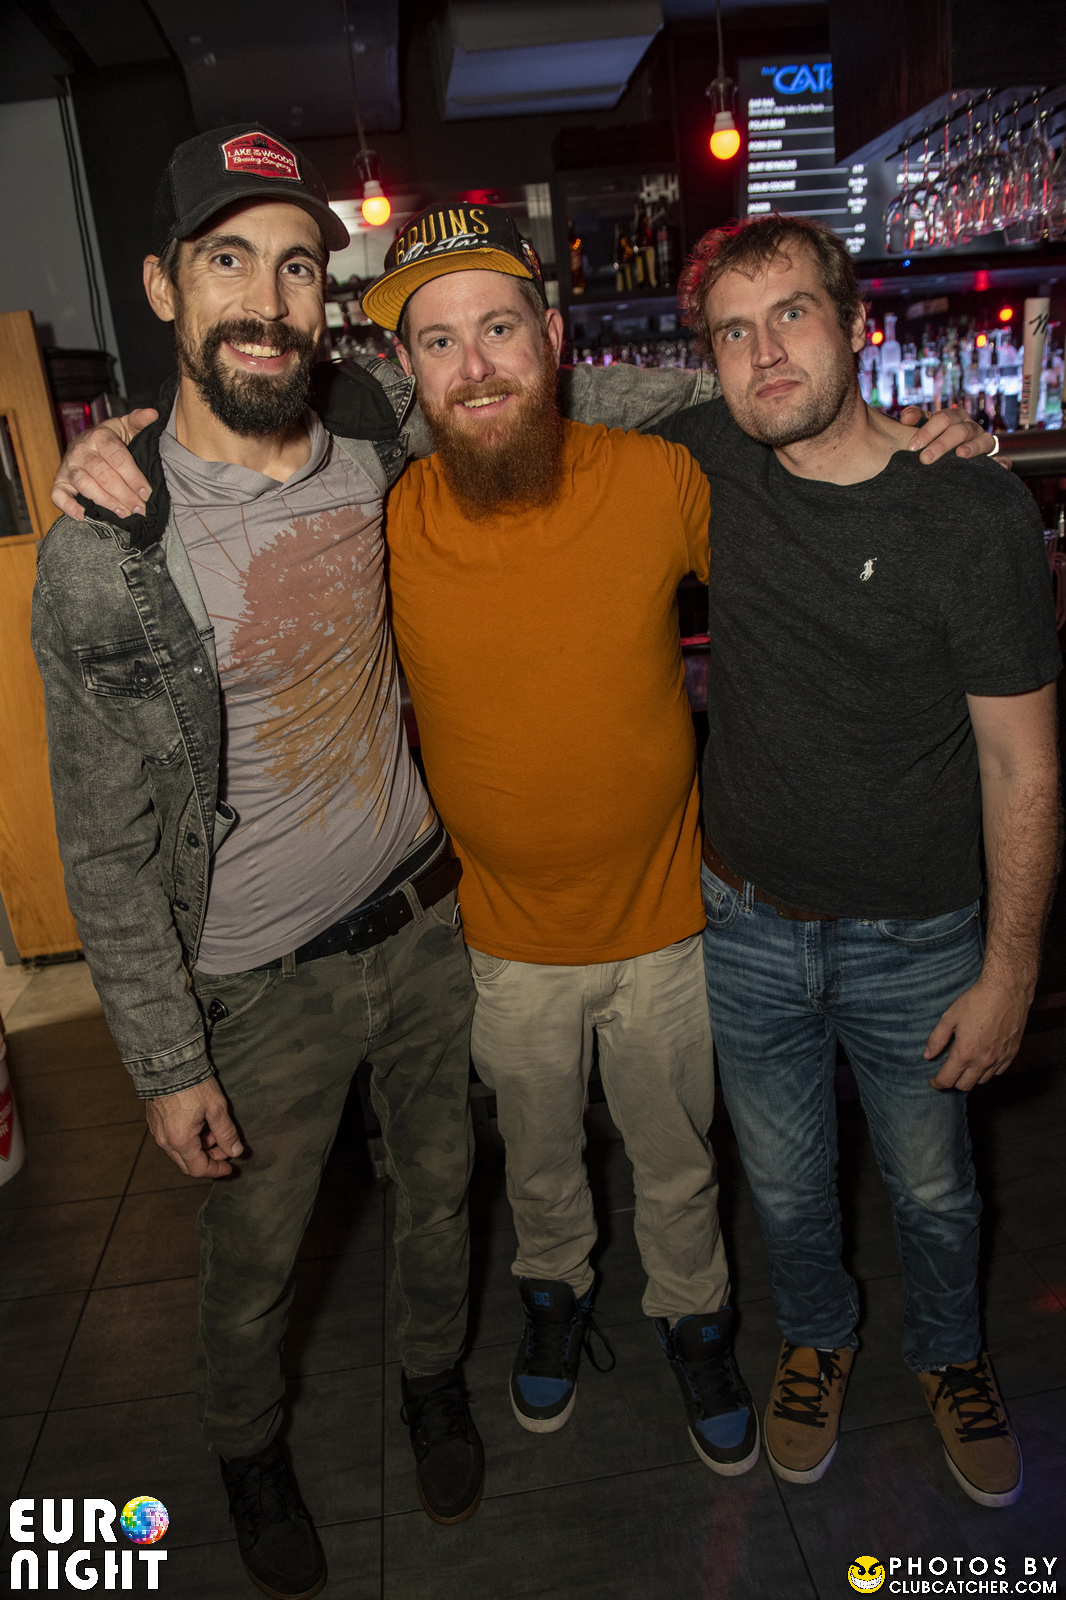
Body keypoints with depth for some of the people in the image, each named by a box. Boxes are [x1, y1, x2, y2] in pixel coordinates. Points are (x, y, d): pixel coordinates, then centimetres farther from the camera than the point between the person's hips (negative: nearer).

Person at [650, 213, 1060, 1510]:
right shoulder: (704, 458, -9)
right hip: (747, 925, 2)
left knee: (933, 1189, 21)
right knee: (786, 1184, 22)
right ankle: (815, 1334, 54)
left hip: (915, 941, -2)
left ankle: (949, 1355, 53)